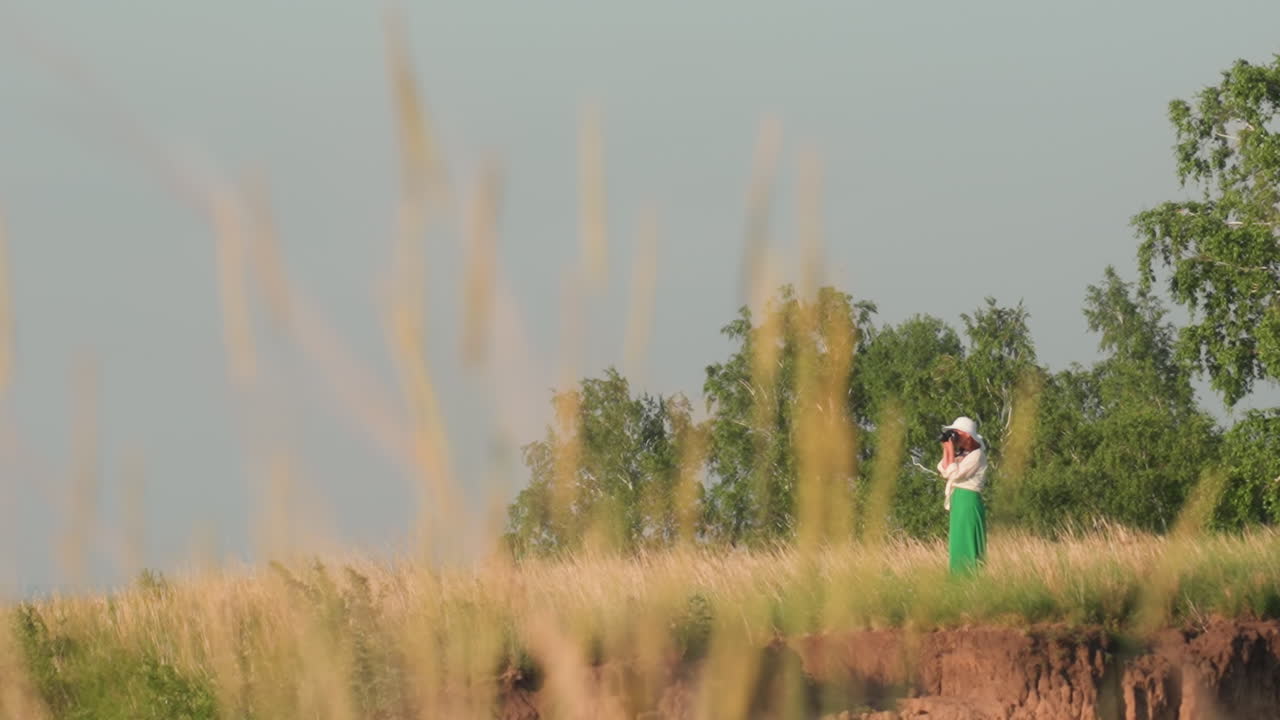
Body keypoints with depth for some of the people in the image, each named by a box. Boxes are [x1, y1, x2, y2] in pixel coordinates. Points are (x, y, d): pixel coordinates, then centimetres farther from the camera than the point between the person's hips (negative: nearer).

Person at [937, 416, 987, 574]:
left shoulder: (977, 455, -9)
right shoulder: (962, 454, 16)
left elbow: (954, 474, -16)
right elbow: (944, 472, 12)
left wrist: (951, 450, -11)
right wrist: (946, 450, 6)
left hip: (968, 502, -9)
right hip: (958, 502, 9)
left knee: (966, 545, -10)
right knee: (958, 545, 8)